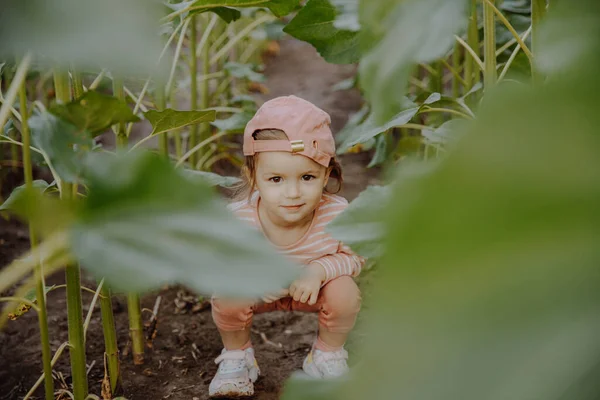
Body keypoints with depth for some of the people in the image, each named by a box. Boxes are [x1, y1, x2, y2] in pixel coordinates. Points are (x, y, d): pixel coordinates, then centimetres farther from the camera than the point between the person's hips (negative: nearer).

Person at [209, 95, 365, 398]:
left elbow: (353, 258, -17)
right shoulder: (236, 220, -35)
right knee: (227, 298, -29)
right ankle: (236, 357, 8)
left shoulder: (337, 215, -34)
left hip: (312, 289, 1)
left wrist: (320, 269, -38)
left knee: (345, 293, -28)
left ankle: (328, 357, 7)